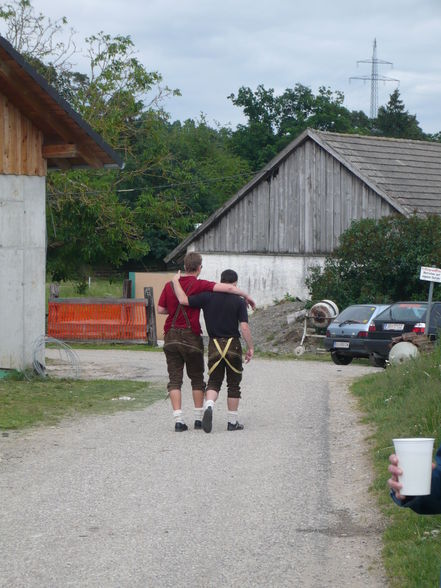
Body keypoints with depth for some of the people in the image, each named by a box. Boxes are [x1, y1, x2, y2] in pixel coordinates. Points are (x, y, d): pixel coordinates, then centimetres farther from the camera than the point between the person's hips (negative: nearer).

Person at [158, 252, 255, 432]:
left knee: (175, 379, 2)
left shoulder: (170, 285, 5)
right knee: (197, 378, 13)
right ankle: (198, 418, 14)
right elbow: (228, 288, -16)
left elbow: (160, 309, 7)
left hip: (171, 336, 3)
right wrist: (246, 296, -4)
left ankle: (178, 420, -8)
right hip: (191, 336, -3)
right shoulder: (199, 285, -8)